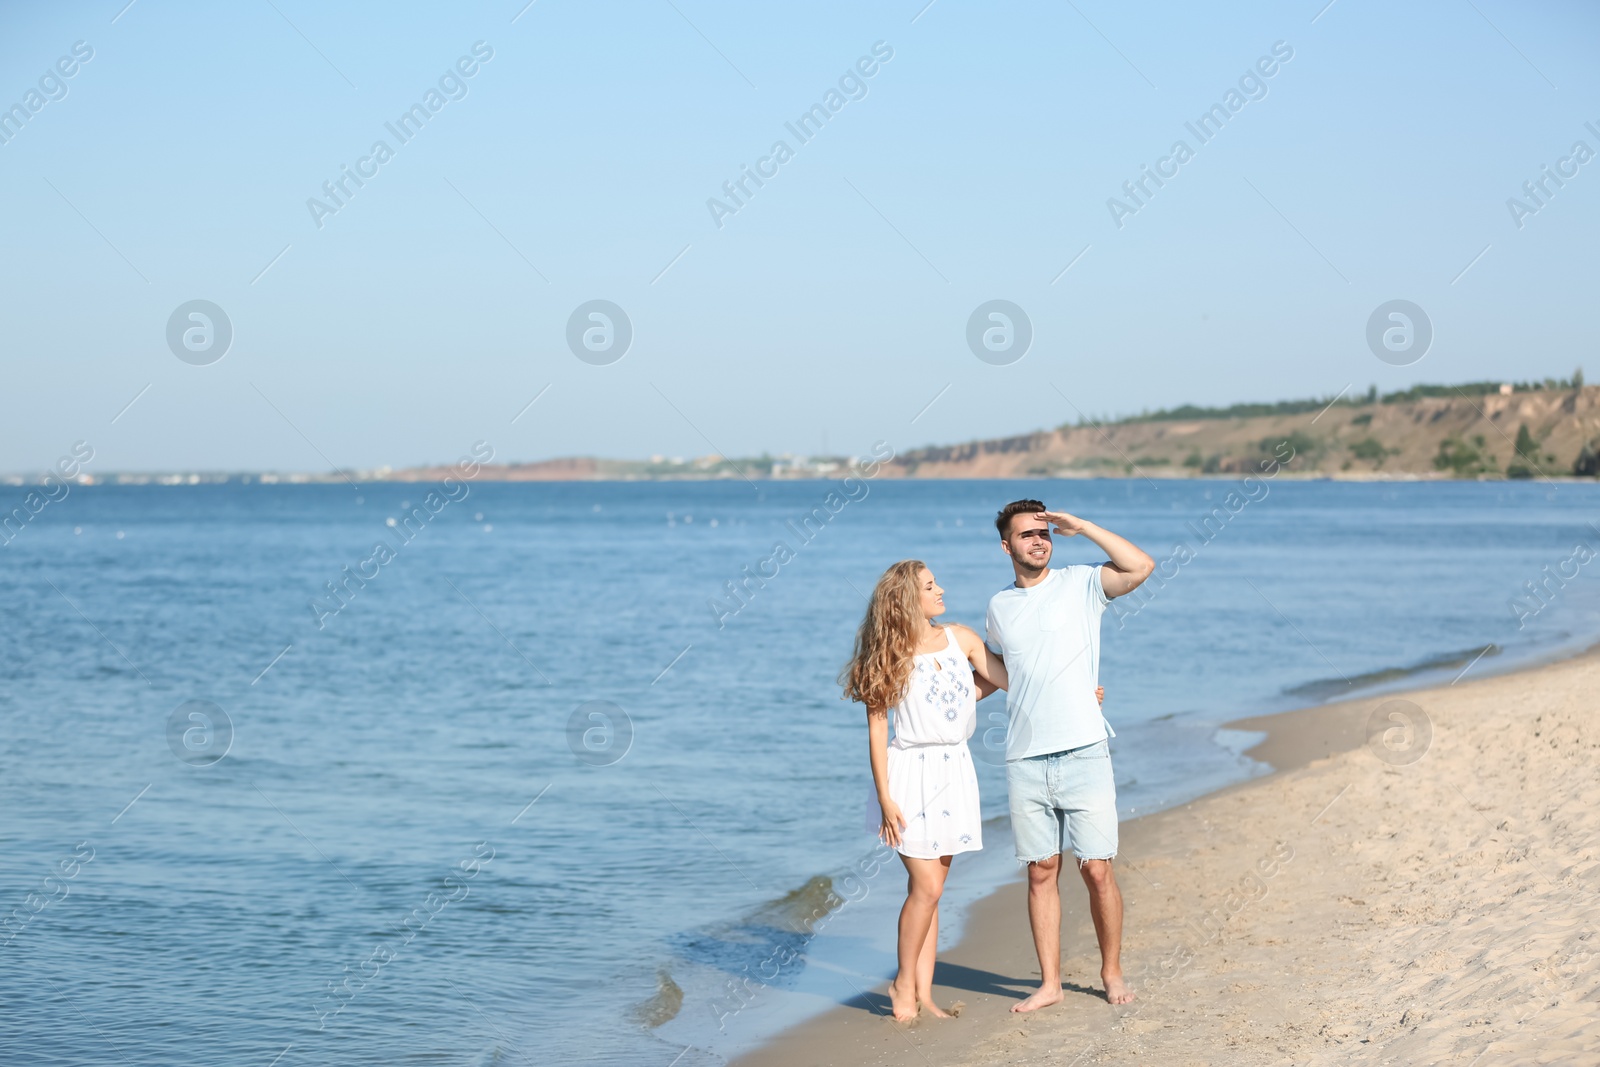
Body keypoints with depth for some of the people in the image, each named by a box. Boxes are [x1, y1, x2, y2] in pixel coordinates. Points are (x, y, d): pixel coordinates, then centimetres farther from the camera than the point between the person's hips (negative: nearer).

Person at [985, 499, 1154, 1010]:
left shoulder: (1081, 584, 2)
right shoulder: (999, 607, 14)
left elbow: (1141, 566, -16)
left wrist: (1080, 525, -13)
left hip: (1084, 753, -3)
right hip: (1025, 761, 3)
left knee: (1098, 871, -1)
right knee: (1042, 873, 6)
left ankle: (1112, 973, 15)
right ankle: (1049, 983, 13)